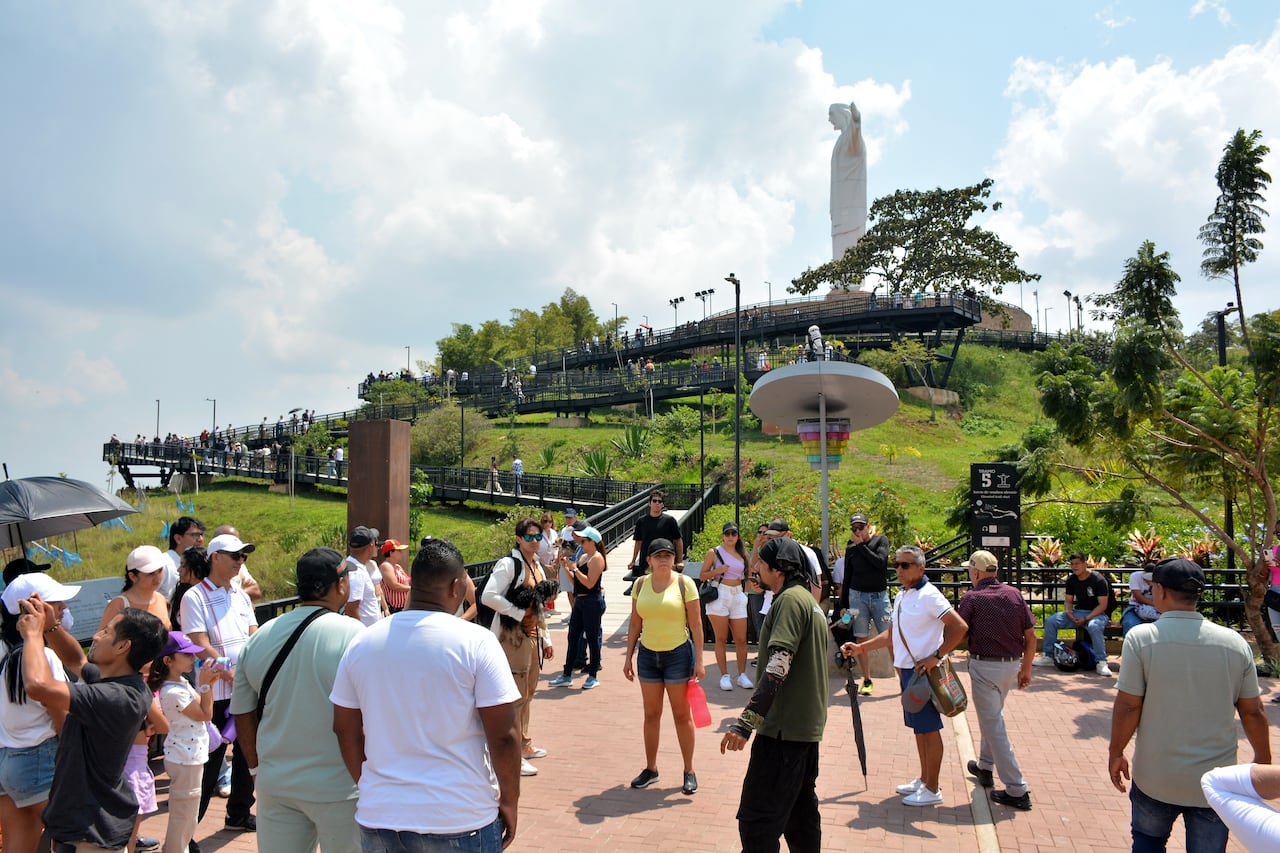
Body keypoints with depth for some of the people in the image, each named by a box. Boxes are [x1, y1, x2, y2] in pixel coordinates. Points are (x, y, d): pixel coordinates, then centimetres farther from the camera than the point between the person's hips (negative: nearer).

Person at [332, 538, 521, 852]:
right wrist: (509, 801, 1)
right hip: (460, 821, -3)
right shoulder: (476, 641, -13)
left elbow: (346, 731, 8)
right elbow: (503, 736, -13)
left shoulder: (362, 642, 0)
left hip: (379, 815, 4)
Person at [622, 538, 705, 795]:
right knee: (651, 715, 12)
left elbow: (696, 623, -8)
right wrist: (629, 657, 6)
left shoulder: (684, 583, -9)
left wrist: (699, 660, -10)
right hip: (648, 655, 4)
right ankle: (650, 769, 24)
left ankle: (689, 771, 17)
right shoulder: (640, 584, 2)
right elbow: (635, 624, 8)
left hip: (678, 654, -3)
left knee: (681, 715, 5)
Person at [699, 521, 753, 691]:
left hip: (738, 596, 3)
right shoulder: (714, 552, 2)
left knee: (741, 639, 2)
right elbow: (702, 575, 1)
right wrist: (717, 571, -12)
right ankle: (724, 675, 7)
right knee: (721, 638, 1)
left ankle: (742, 675, 13)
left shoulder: (742, 553, 13)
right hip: (719, 595, -3)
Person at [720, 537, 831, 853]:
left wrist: (745, 722, -29)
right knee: (801, 811, 19)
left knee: (756, 820, -9)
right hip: (808, 725, 11)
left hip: (784, 728, -11)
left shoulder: (790, 599, -15)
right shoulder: (810, 601, 17)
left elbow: (778, 666, -25)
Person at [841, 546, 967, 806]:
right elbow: (891, 636, 20)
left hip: (924, 671, -9)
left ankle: (932, 790, 9)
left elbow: (960, 627, -22)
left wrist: (936, 656, -21)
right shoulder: (901, 597, 12)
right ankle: (924, 780, 29)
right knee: (918, 727, 17)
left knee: (929, 728, 0)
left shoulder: (928, 595, -15)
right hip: (907, 670, 9)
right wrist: (859, 648, 12)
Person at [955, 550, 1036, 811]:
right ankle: (985, 766, 40)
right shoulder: (1014, 594, 2)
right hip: (1012, 664, 6)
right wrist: (1026, 668, 14)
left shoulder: (972, 598, -11)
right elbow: (1031, 637, 4)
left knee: (993, 724, 0)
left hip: (984, 666, -6)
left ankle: (1017, 791, 0)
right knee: (993, 715, 26)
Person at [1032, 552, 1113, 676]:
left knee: (1094, 626, -41)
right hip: (1077, 612, 6)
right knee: (1050, 621, -12)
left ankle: (1101, 663, -33)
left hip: (1096, 613, -6)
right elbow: (1068, 601, 14)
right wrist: (1068, 611, -11)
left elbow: (1103, 605, -14)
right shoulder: (1071, 580, 7)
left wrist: (1086, 619, -22)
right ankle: (1048, 657, -3)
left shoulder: (1098, 580, -12)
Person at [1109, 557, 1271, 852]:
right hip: (1214, 780, 2)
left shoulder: (1141, 638, -13)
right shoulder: (1235, 642, -5)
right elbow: (1252, 711, 3)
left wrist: (1116, 753, 2)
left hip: (1156, 776, -2)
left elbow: (1127, 706, -13)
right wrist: (1263, 759, 18)